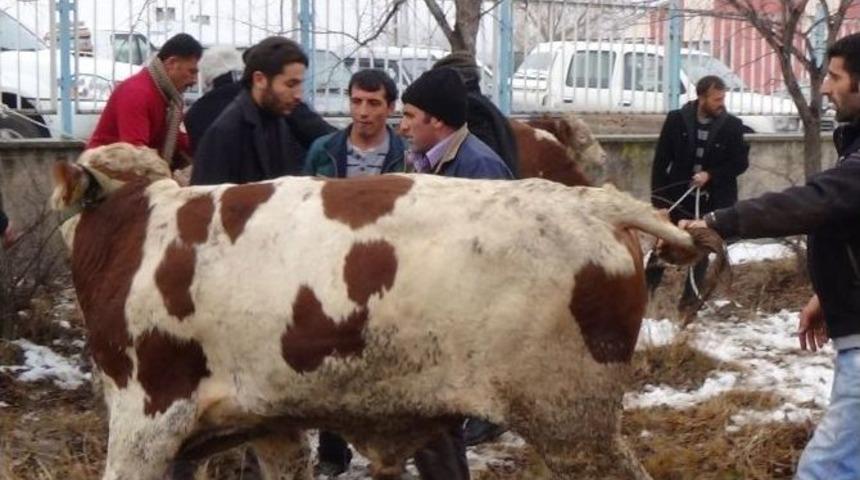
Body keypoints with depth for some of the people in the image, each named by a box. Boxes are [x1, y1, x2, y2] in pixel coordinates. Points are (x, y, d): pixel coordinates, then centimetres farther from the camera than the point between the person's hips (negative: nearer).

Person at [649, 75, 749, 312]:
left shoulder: (732, 125, -6)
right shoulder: (677, 119, -7)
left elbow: (741, 162, -2)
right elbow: (661, 161, -3)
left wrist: (710, 175, -16)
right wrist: (657, 199, -6)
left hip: (714, 200, 1)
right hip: (678, 196, 0)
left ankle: (690, 297, 23)